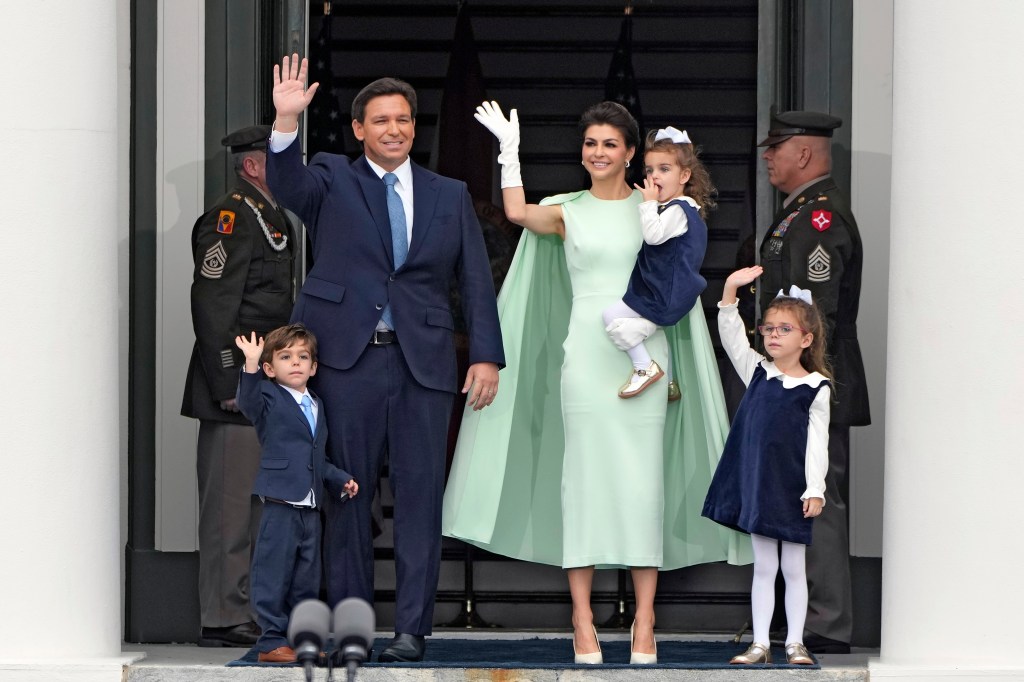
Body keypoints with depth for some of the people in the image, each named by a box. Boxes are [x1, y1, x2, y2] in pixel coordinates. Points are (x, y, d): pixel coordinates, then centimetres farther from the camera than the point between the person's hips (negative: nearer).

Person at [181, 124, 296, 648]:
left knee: (247, 505, 14)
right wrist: (229, 383, -21)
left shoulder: (274, 220, 19)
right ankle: (222, 620, -4)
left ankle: (240, 613, 20)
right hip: (236, 387, -10)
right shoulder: (229, 220, -13)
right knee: (228, 506, -7)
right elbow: (212, 305, -18)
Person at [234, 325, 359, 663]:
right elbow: (248, 401, -27)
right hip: (280, 504, -7)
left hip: (311, 507, 7)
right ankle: (272, 641, -1)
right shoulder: (269, 399, -2)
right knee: (274, 575, -6)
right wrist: (250, 366, -40)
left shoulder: (316, 406, 18)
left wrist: (340, 480, 14)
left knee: (307, 580, 12)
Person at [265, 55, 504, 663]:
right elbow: (288, 183, -14)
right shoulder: (333, 181, 8)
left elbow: (477, 282, 11)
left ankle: (412, 629, 1)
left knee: (420, 498, -2)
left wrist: (487, 356, 1)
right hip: (347, 360, -1)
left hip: (424, 362, 1)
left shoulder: (450, 197, 14)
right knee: (348, 495, 2)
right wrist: (287, 122, -32)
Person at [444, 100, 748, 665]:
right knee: (585, 475, -2)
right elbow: (518, 213, -10)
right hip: (586, 356, 0)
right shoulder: (567, 212, 9)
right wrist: (510, 148, -8)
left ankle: (644, 623, 0)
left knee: (642, 478, -2)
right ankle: (582, 621, 1)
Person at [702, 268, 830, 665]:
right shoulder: (757, 373, 6)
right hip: (755, 483, 3)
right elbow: (731, 337, -3)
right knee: (763, 565, 7)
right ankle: (760, 644, 10)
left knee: (793, 567, 5)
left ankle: (795, 643, 13)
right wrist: (730, 291, -15)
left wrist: (815, 490, -10)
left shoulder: (815, 388, -4)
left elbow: (817, 442, -6)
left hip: (791, 488, -3)